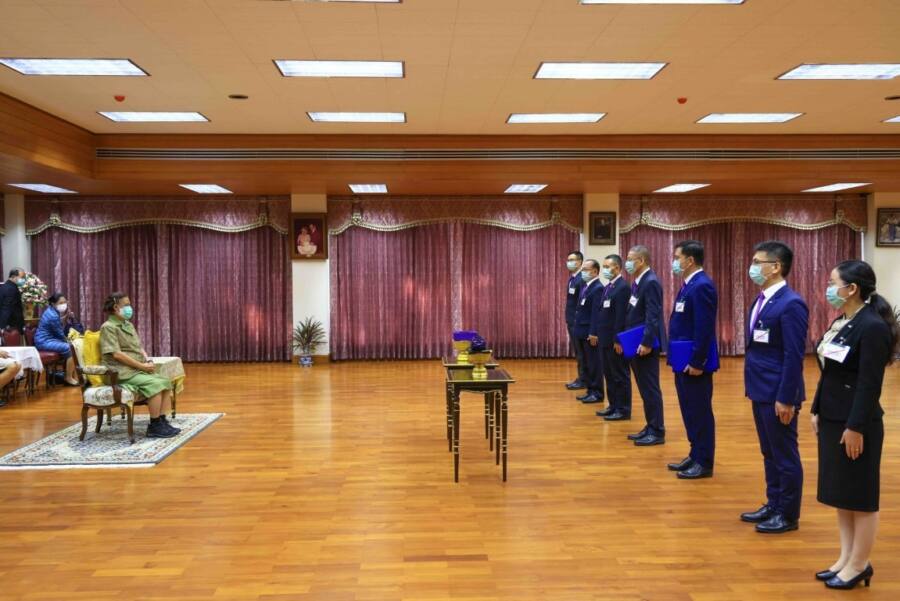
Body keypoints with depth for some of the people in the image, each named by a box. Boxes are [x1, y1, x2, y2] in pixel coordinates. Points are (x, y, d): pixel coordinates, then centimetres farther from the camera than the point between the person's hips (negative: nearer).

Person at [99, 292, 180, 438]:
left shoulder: (129, 325, 18)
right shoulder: (108, 327, -8)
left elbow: (139, 347, 19)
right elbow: (116, 354, -17)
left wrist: (148, 361, -2)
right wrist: (141, 365, -17)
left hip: (138, 370, 8)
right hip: (122, 373, -8)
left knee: (165, 382, -11)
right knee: (155, 384, -26)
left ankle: (162, 421, -9)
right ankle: (154, 427, -18)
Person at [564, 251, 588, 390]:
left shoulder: (582, 279, -16)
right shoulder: (571, 279, 14)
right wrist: (568, 320, 15)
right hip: (571, 321, 9)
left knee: (581, 352, -1)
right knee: (577, 352, 14)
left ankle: (583, 380, 6)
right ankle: (581, 377, 21)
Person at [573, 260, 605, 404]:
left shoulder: (598, 288, -16)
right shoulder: (585, 287, 14)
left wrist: (593, 333, -22)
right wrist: (578, 329, 16)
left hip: (591, 333, -9)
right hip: (583, 332, 9)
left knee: (594, 363, -1)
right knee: (586, 363, 14)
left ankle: (597, 393, 7)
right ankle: (590, 390, 23)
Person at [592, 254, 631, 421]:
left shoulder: (622, 287, -16)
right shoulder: (608, 287, 15)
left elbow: (621, 316, -20)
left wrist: (617, 340, -21)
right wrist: (600, 335, 13)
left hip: (615, 340, -9)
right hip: (606, 339, 10)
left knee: (620, 375, 0)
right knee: (609, 375, 15)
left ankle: (623, 410, 8)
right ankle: (613, 406, 24)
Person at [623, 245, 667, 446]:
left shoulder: (651, 282, -16)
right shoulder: (637, 282, 13)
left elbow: (653, 316, -22)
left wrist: (647, 343, -25)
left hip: (645, 345, -10)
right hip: (635, 344, 10)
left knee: (650, 389, -3)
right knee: (644, 389, 14)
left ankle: (657, 432, 5)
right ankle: (650, 428, 23)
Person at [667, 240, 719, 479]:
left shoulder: (702, 286, -18)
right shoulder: (690, 284, 13)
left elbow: (704, 328, -23)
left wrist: (697, 362, -22)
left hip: (694, 362, -10)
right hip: (684, 360, 10)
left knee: (700, 411, 0)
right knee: (690, 410, 16)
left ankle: (704, 463, 10)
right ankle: (695, 455, 27)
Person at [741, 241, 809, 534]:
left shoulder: (791, 304, -18)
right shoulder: (762, 300, 10)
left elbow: (794, 355, -20)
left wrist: (786, 399, -19)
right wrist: (753, 387, 16)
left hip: (778, 395, -9)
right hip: (762, 391, 9)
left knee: (785, 455, 5)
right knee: (769, 453, 18)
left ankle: (788, 515, 19)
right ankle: (773, 505, 32)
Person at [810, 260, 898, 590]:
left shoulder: (873, 327, -18)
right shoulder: (841, 321, 9)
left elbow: (870, 384, -19)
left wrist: (856, 427, -19)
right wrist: (817, 410, 14)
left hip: (855, 423, -9)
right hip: (832, 419, 9)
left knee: (860, 496, 5)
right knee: (840, 493, 15)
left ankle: (859, 564, 19)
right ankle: (846, 558, 27)